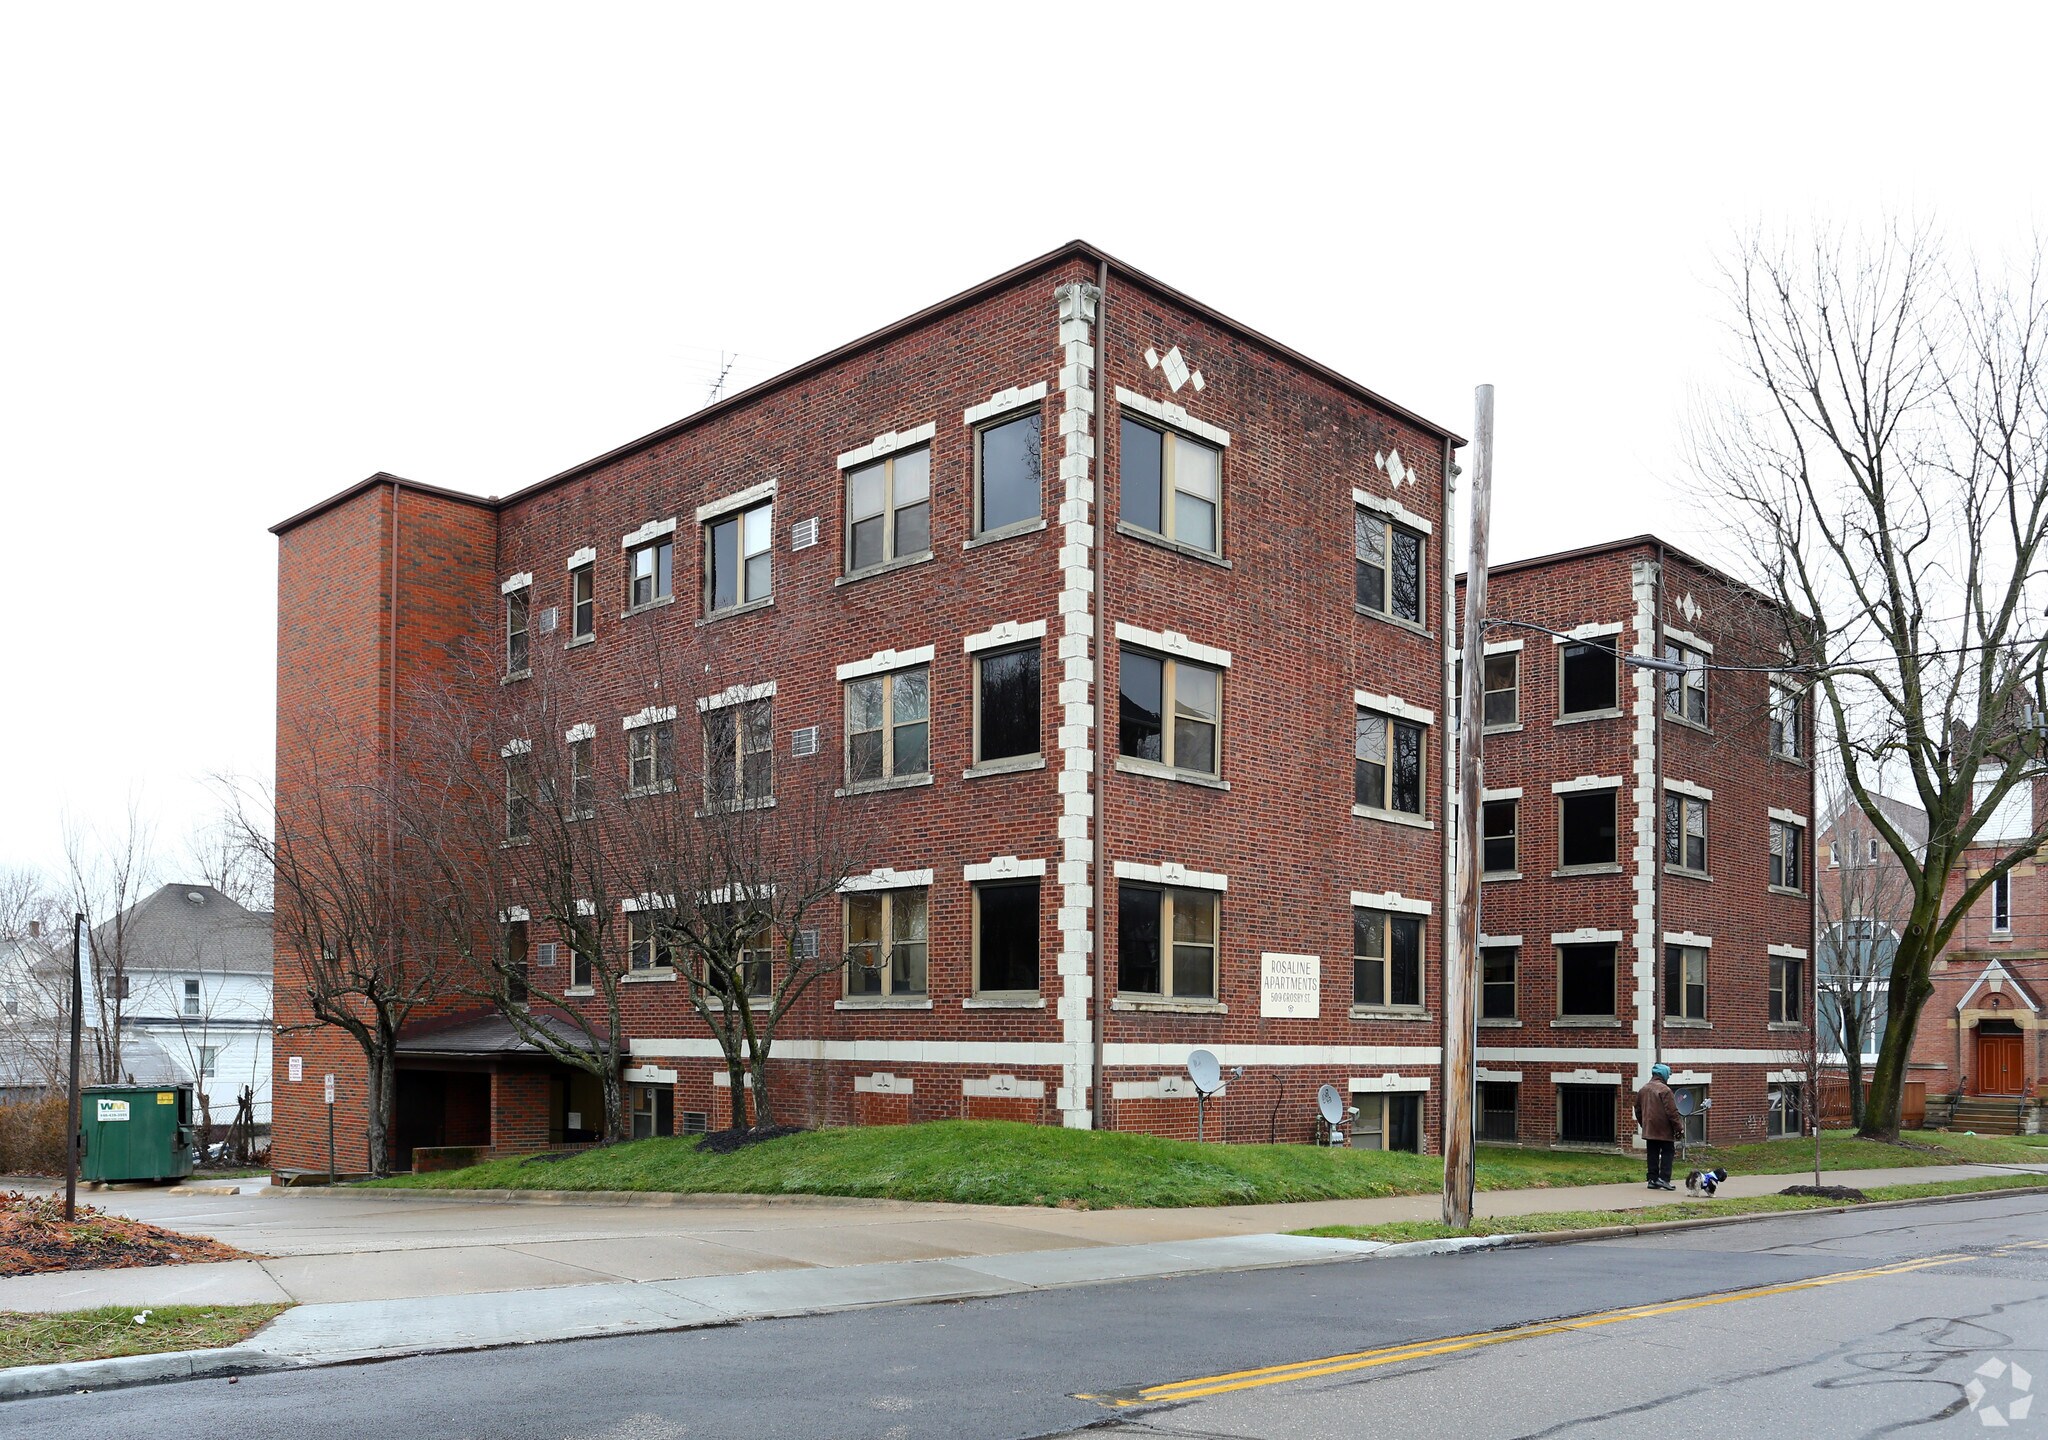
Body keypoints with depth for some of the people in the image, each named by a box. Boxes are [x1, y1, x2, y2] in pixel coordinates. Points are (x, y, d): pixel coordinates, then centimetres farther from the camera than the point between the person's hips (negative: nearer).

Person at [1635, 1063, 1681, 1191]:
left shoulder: (1643, 1090, 11)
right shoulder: (1664, 1090, -13)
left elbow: (1638, 1110, 18)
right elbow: (1672, 1112, -15)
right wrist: (1678, 1127, -8)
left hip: (1649, 1130, 7)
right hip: (1664, 1130, -6)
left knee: (1653, 1155, 10)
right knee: (1667, 1153, 1)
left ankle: (1653, 1179, 9)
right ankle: (1664, 1178, -8)